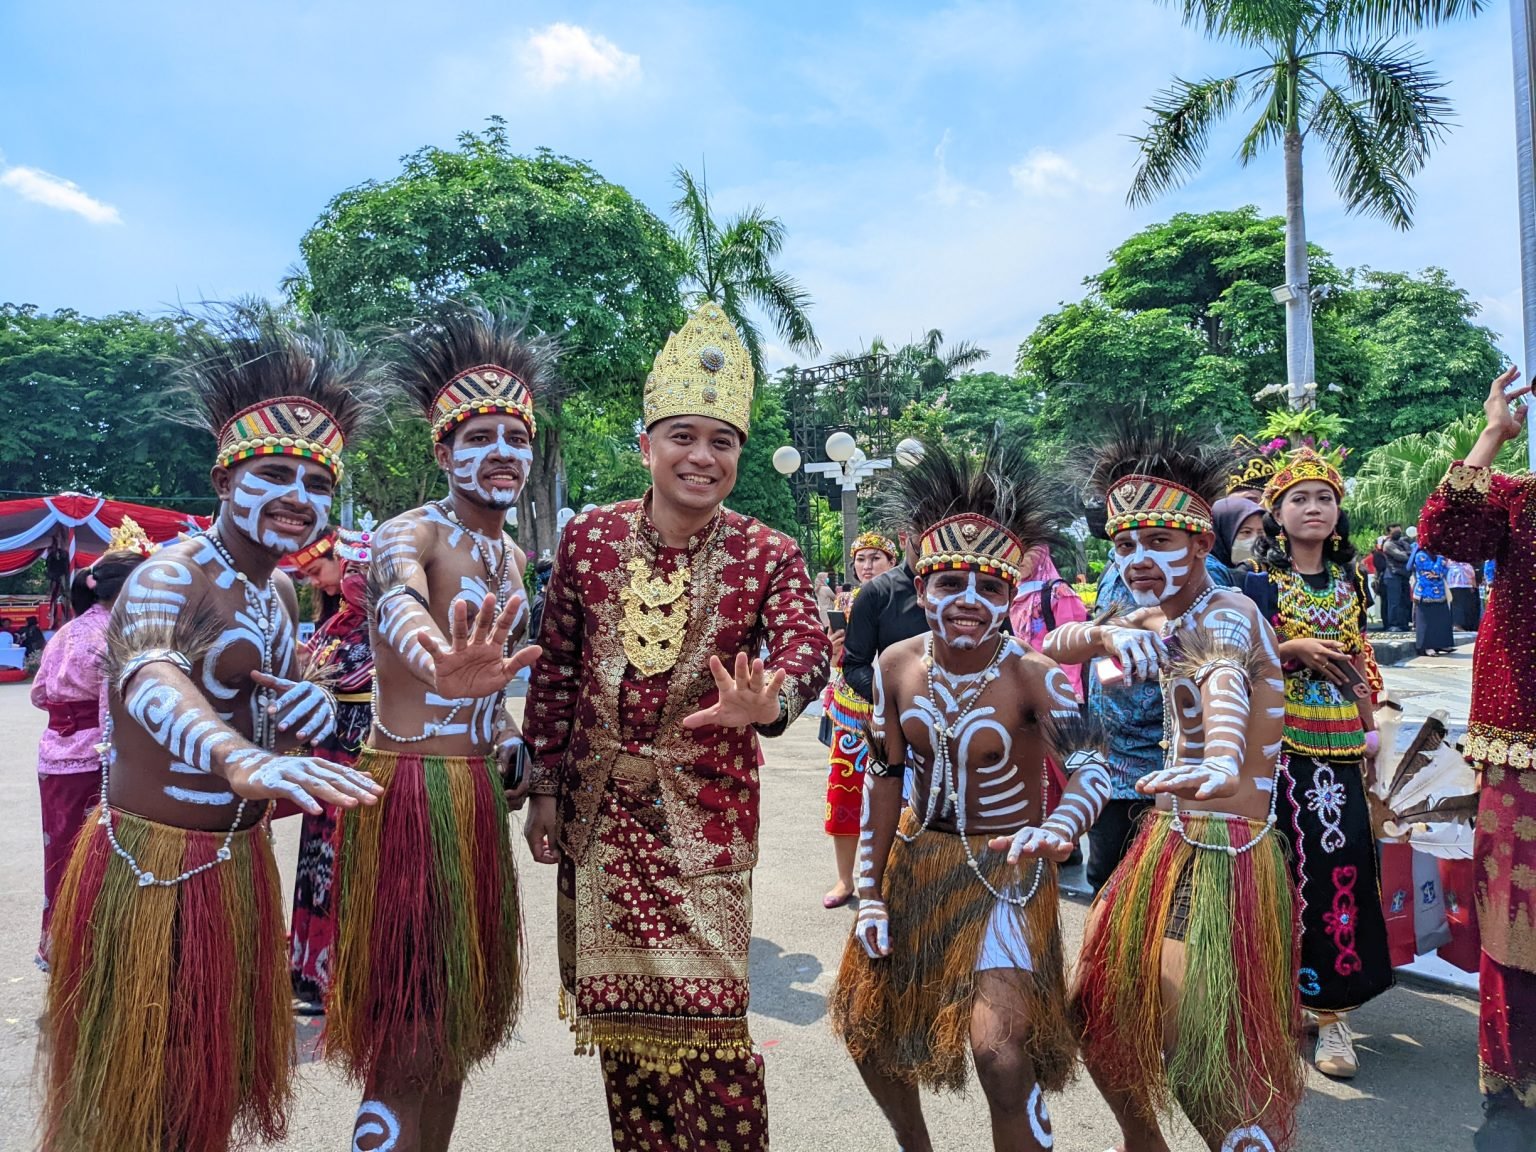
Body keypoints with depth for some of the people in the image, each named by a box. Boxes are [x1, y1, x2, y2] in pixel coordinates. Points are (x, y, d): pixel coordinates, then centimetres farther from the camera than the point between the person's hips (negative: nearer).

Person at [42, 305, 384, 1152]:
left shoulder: (280, 591, 6)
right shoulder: (169, 578, -20)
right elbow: (151, 679, -41)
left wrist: (313, 712, -8)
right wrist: (240, 761, -62)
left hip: (241, 863, 8)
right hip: (153, 866, -7)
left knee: (211, 1079, 21)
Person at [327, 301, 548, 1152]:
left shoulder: (512, 556, 12)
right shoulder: (408, 536, -14)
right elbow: (402, 603, -39)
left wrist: (508, 740, 8)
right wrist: (439, 663, -61)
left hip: (478, 793, 8)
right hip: (410, 793, -8)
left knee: (458, 1022, 18)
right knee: (407, 1047, 1)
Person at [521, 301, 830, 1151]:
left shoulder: (766, 555, -6)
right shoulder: (588, 537, -1)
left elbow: (807, 646, -22)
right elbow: (555, 669, 4)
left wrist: (768, 700, -45)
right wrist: (545, 787, 5)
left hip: (705, 810, -2)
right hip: (600, 805, 3)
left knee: (709, 1014, 0)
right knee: (617, 1006, 15)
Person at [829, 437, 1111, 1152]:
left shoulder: (1032, 674, -20)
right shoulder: (896, 666, -8)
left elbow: (1092, 770, -28)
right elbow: (884, 779, 0)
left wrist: (1057, 829, -51)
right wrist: (869, 894, 1)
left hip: (1005, 872, -5)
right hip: (915, 863, 5)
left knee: (1002, 1055, -18)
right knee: (866, 1023, 16)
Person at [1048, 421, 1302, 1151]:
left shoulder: (1226, 613, -18)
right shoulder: (1157, 617, 6)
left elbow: (1225, 682, -41)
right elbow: (1054, 646, -2)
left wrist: (1220, 764, -63)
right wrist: (1107, 636, -25)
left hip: (1225, 847, -8)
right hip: (1168, 837, 8)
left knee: (1194, 1051, -7)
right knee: (1094, 1004, 15)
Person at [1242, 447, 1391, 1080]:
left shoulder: (1347, 581, 13)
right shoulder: (1258, 582, -2)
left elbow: (1358, 663, 16)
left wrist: (1371, 734, 14)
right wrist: (1294, 649, -16)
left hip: (1341, 747, 4)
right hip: (1283, 743, -4)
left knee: (1344, 862, -2)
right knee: (1297, 862, -3)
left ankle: (1331, 1002, 7)